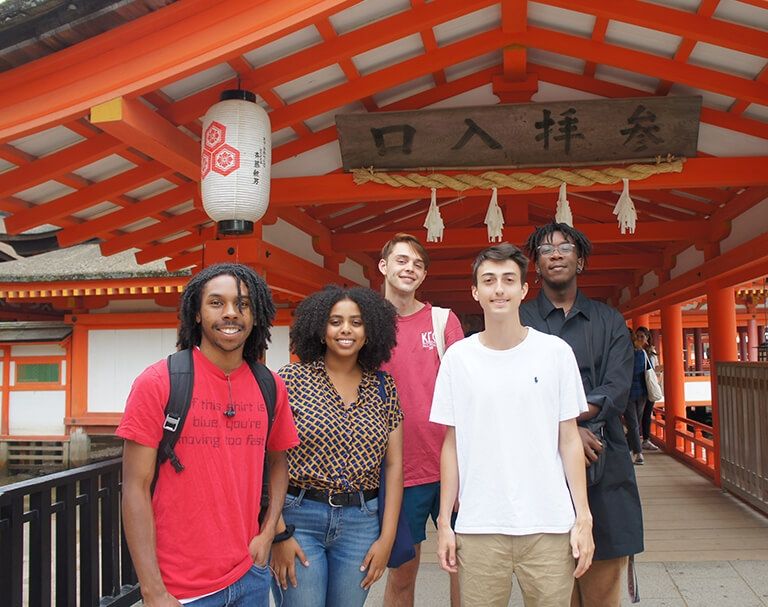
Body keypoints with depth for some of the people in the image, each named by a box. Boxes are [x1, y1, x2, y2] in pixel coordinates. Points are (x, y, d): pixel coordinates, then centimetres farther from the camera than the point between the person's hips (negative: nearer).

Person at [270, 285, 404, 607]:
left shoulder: (384, 387, 5)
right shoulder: (292, 379, -5)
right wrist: (278, 532, -10)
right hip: (298, 519, -3)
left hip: (361, 522, 3)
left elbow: (394, 464, 6)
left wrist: (387, 537, 1)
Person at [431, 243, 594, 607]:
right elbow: (452, 444, 5)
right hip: (478, 528, 0)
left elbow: (569, 440, 4)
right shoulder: (458, 357, 2)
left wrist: (583, 518, -1)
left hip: (549, 526, 0)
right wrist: (444, 521, 3)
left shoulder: (556, 352, 0)